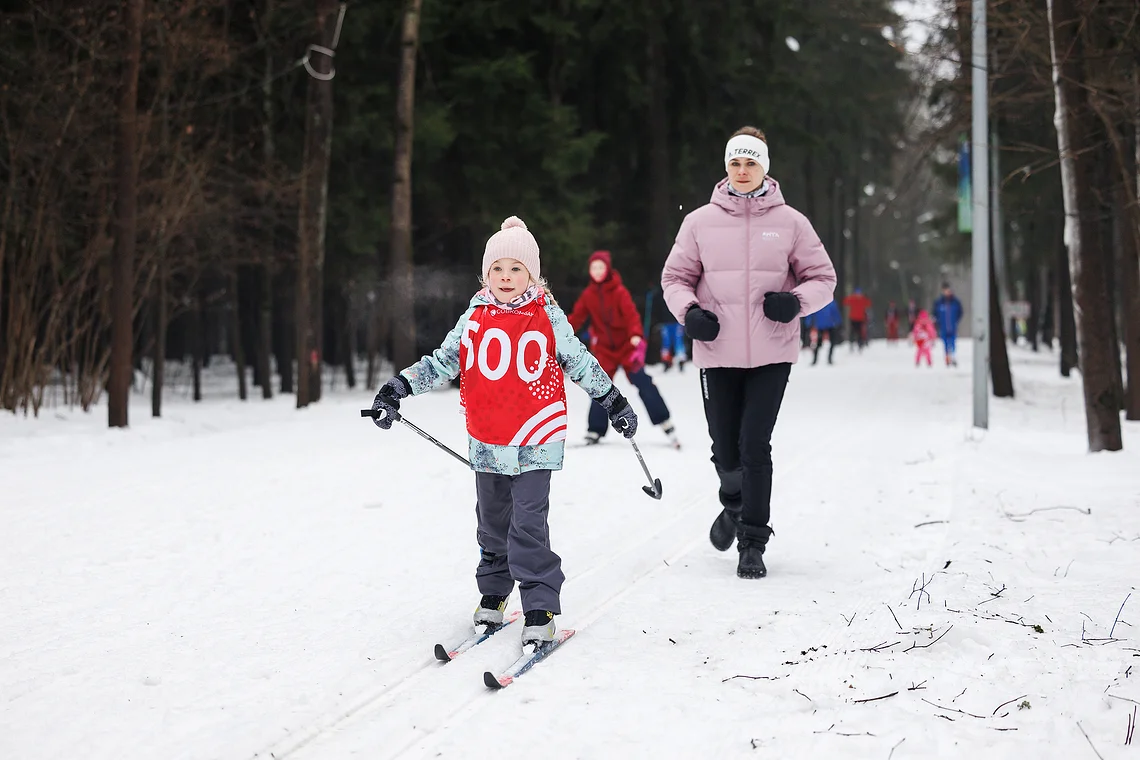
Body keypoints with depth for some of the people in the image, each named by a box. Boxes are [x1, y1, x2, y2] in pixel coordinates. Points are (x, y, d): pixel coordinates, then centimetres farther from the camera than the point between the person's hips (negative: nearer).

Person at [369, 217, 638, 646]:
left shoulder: (548, 317, -1)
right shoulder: (474, 319, 3)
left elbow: (580, 363, 9)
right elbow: (442, 363, 8)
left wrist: (614, 402, 13)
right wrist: (397, 388, -2)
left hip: (535, 442, -3)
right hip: (487, 444, 3)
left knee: (529, 526, -9)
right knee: (492, 524, 15)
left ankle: (539, 611, -5)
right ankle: (492, 597, 30)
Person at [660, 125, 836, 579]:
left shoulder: (789, 222, 2)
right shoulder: (700, 222, 4)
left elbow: (822, 278, 7)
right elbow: (675, 277, 11)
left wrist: (797, 301, -13)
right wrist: (689, 311, -9)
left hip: (772, 353, -1)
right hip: (719, 353, 1)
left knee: (754, 444, -9)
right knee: (725, 448, 7)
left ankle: (753, 543, 1)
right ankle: (734, 504, 41)